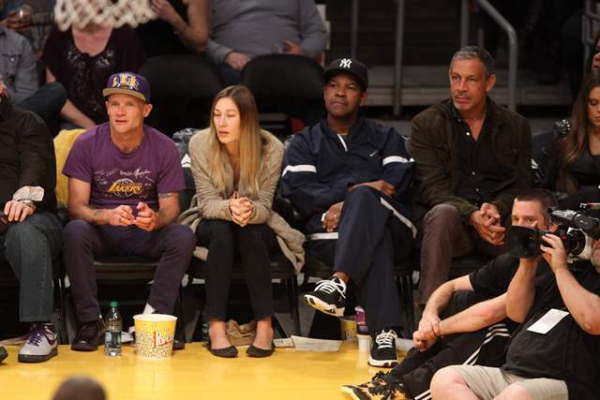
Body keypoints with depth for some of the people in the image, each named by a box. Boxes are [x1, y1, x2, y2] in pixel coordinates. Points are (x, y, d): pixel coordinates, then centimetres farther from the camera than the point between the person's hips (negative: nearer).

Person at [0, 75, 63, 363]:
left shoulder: (26, 123, 14)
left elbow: (37, 164, -4)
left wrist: (27, 197, -28)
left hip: (32, 218, -2)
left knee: (25, 231, -37)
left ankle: (42, 329, -37)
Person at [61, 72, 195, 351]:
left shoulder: (164, 148, -6)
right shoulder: (87, 144, -8)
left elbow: (170, 207, -5)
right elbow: (76, 206, -12)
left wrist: (155, 219, -32)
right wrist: (107, 215, -35)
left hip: (146, 233, 1)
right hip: (100, 231, -1)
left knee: (183, 236, -29)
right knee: (75, 231, -34)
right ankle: (90, 321, -25)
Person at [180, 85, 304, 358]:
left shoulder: (271, 148, -17)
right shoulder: (200, 144, -17)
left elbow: (264, 206, -16)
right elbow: (207, 203, -18)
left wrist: (250, 211, -41)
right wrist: (230, 208, -42)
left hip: (257, 225, 0)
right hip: (212, 225, 0)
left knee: (249, 231, -35)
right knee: (222, 230, -35)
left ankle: (265, 326, -33)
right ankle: (216, 326, -36)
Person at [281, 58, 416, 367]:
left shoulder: (386, 138, 27)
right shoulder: (305, 143, 26)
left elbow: (398, 182, 6)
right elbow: (297, 190, 5)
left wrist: (351, 203, -11)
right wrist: (352, 191, -8)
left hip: (391, 224, 1)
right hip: (330, 232, -1)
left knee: (363, 198, -37)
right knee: (376, 246, -38)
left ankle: (339, 283, -50)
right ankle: (384, 333, -51)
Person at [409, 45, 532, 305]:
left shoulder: (516, 126, 15)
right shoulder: (426, 124, 7)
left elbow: (522, 186, 11)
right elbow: (431, 187, -2)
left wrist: (497, 208, -13)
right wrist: (472, 215, -20)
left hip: (500, 218, 1)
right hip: (453, 219, -1)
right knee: (442, 213, -37)